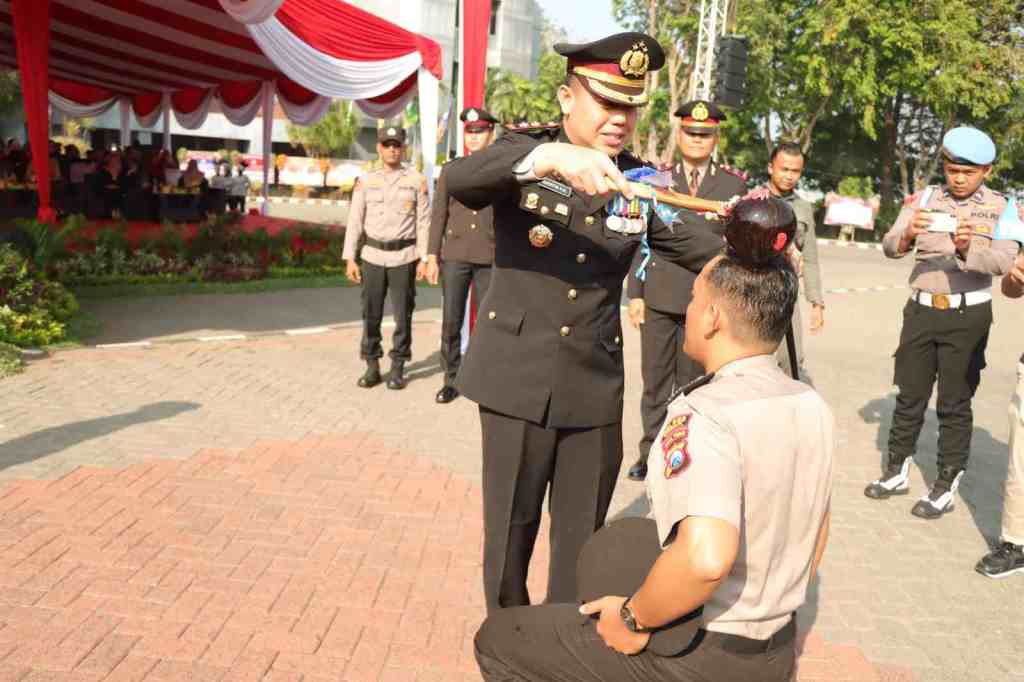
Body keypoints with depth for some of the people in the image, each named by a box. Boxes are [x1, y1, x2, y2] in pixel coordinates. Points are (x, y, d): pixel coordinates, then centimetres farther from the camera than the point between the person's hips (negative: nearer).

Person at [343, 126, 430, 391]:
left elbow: (424, 222, -1)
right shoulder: (365, 181, 4)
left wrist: (424, 258, -6)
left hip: (403, 257, -1)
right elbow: (355, 221, 4)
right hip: (373, 256, 2)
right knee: (371, 315, 4)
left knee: (402, 315, 2)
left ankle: (397, 368, 13)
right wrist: (350, 259, -1)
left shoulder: (416, 180, 0)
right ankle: (372, 367, 15)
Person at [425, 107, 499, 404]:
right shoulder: (450, 171, 10)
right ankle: (452, 379, 13)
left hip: (490, 259, -1)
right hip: (454, 256, 1)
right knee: (451, 323, 3)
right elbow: (439, 215, 8)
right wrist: (432, 257, 1)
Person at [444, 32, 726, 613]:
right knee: (510, 529, 12)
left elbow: (697, 248, 0)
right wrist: (550, 156, -42)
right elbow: (458, 180, -26)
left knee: (582, 537, 12)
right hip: (518, 380, -2)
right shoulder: (525, 152, -5)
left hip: (595, 389, 2)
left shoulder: (638, 180, 3)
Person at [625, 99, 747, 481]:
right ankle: (651, 452, 19)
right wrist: (635, 293, 1)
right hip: (658, 299, 1)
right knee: (655, 381, 7)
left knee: (693, 383, 5)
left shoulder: (734, 185, 6)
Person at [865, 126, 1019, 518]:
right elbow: (890, 247, -6)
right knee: (909, 395, 11)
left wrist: (967, 251, -37)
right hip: (921, 309, 3)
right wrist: (906, 236, -29)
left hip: (967, 314, -3)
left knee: (955, 403, 3)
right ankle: (897, 471, 25)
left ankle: (947, 486, 13)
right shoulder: (924, 199, 3)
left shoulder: (1001, 209, -3)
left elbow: (1003, 262, -18)